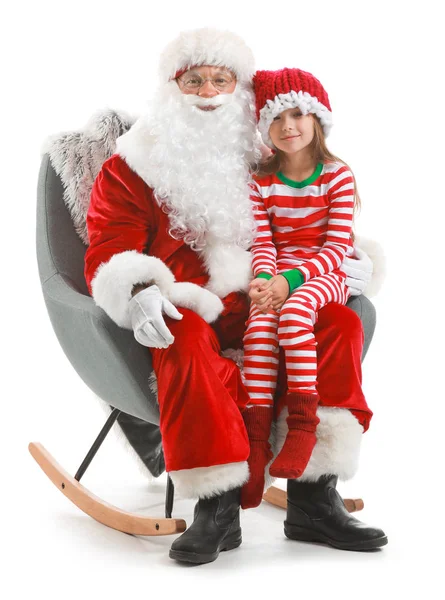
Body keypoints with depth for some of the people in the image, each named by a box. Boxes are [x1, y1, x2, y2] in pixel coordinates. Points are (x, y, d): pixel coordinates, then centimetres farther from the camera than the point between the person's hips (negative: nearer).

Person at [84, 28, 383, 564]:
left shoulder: (263, 161, 20)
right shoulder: (131, 167, 8)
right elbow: (108, 256, -2)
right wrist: (137, 293, -26)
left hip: (256, 308, 4)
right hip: (182, 312, -3)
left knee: (342, 323, -23)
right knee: (186, 338, -38)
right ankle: (218, 504, -38)